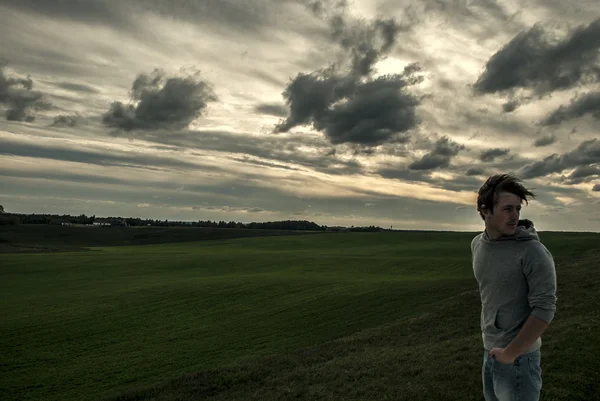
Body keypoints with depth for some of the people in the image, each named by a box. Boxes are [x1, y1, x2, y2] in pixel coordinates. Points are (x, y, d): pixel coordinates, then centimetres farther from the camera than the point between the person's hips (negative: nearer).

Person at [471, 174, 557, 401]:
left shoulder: (533, 251, -19)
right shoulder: (477, 244, 1)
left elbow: (544, 309, -21)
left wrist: (511, 353, -17)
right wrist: (490, 340, 16)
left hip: (518, 357, -6)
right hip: (489, 352, 6)